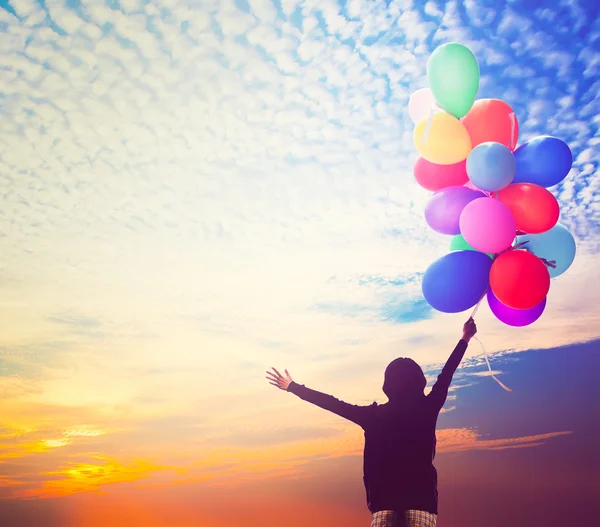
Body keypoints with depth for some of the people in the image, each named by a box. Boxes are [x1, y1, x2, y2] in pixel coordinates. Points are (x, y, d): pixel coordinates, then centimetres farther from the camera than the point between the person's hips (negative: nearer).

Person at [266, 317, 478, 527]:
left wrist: (292, 386, 16)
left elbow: (334, 404, 5)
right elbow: (445, 376, 13)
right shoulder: (427, 410, 0)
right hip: (421, 496, -1)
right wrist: (465, 339, 29)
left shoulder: (374, 415, 0)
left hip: (384, 497, 1)